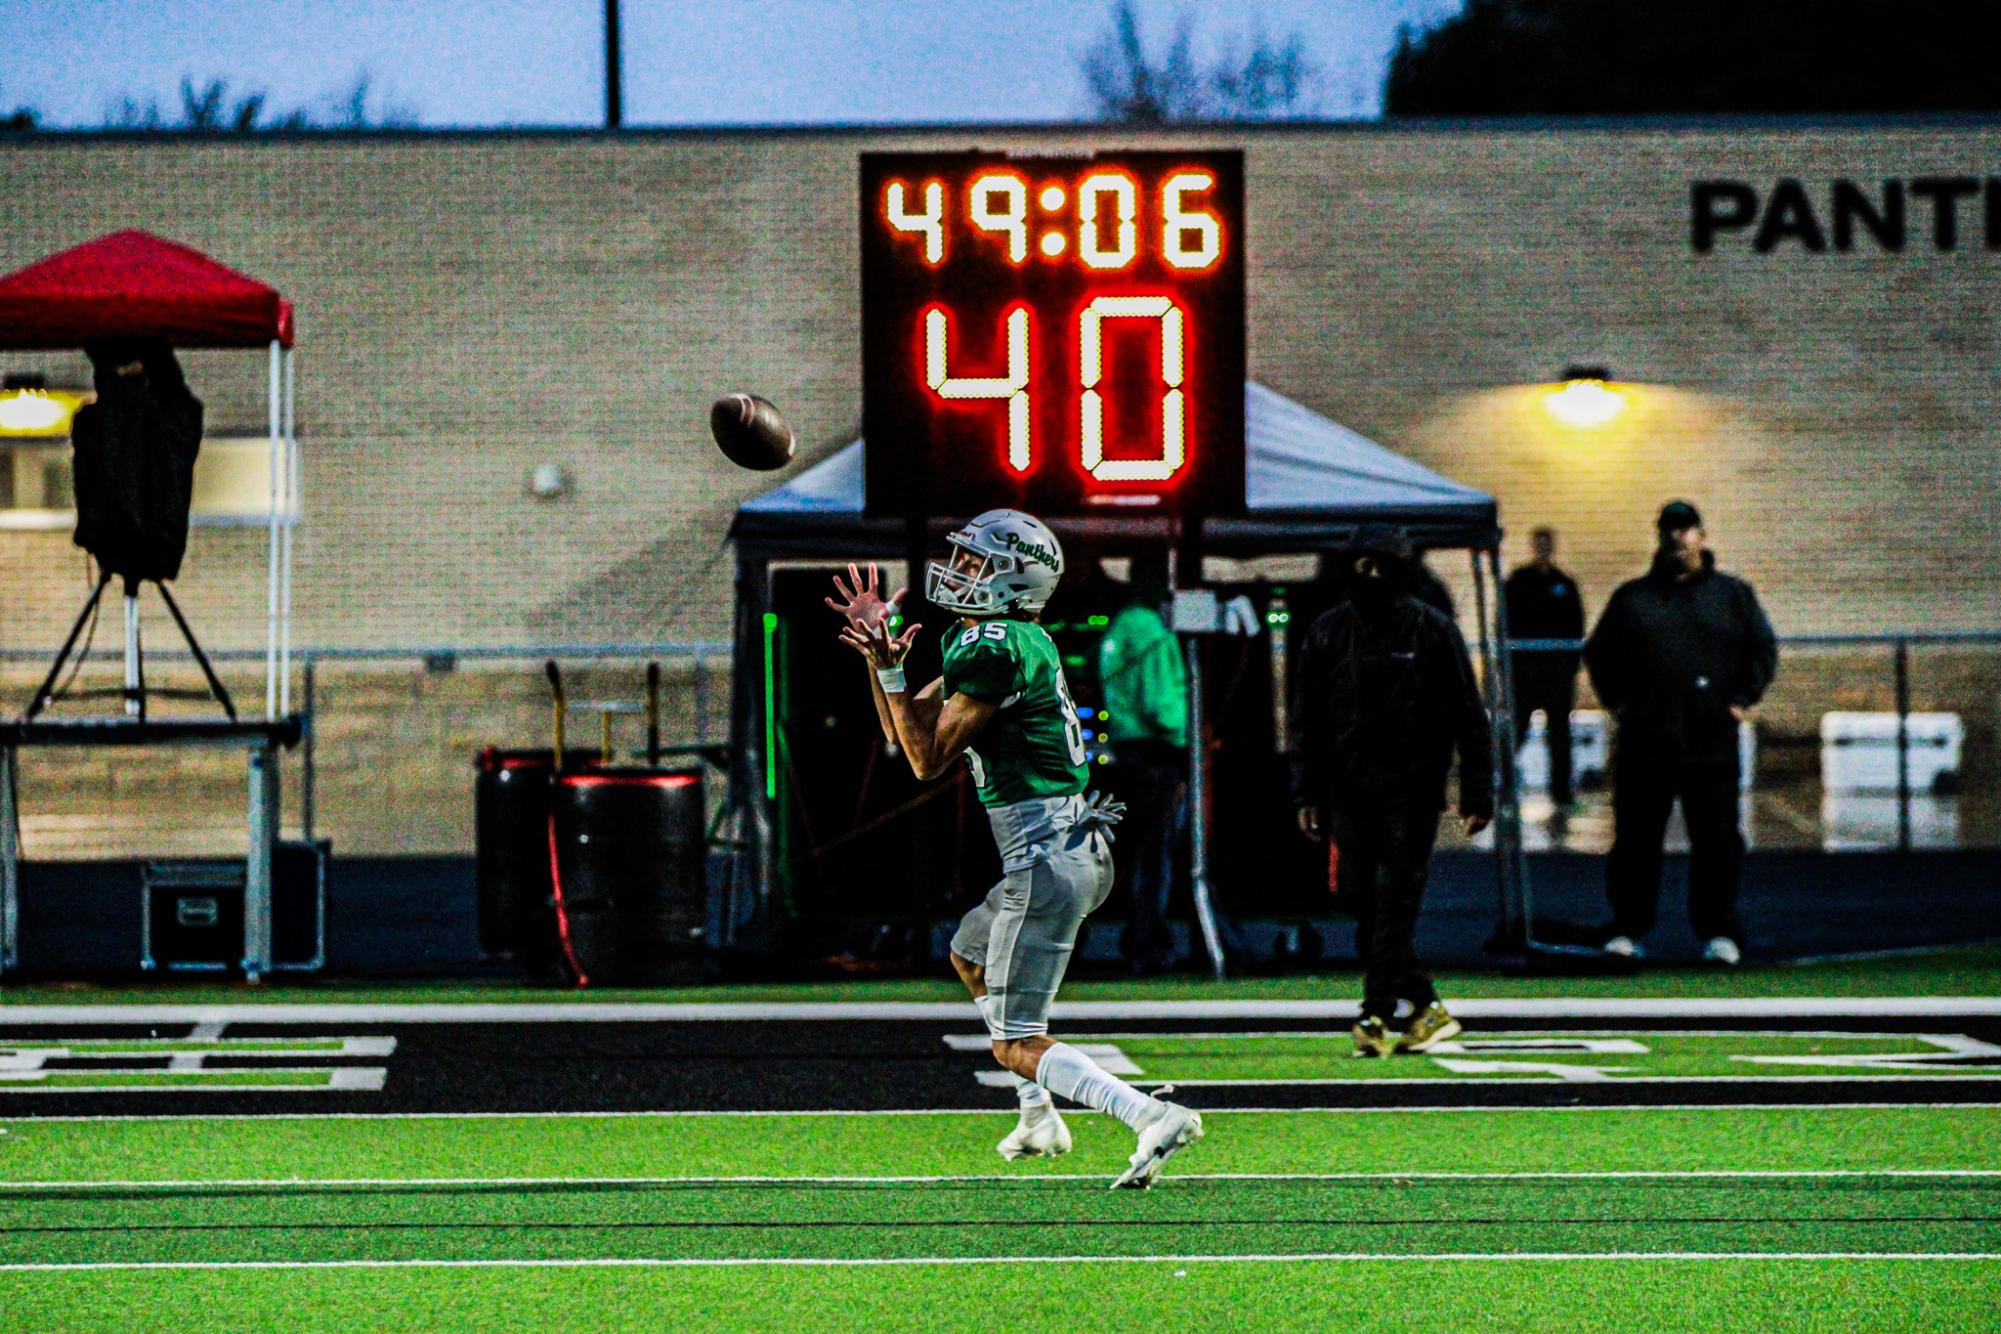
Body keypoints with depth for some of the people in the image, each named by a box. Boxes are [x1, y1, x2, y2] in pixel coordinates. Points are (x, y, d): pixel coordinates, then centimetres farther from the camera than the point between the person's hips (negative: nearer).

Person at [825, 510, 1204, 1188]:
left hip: (1045, 860, -10)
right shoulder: (971, 640, 16)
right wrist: (877, 648, 12)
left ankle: (1155, 1118, -23)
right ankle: (1040, 1118, 31)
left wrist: (890, 670, -9)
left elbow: (928, 759, -12)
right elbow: (904, 731, 20)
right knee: (971, 956, 33)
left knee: (1018, 1044, -7)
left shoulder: (996, 650, -15)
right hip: (1082, 850, 10)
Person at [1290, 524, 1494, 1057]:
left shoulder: (1433, 630, 0)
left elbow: (1469, 717, 1)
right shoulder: (1329, 632, 9)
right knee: (1363, 903, 3)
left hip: (1412, 788, -4)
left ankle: (1379, 1016, -11)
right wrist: (1307, 794, 5)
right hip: (1350, 788, 4)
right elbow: (1308, 718, 12)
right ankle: (1424, 1006, 16)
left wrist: (1477, 794, -3)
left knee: (1394, 903, -10)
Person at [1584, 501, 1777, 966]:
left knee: (1717, 840, 0)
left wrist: (1740, 699, -2)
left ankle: (1719, 931, 8)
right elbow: (1597, 652, 15)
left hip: (1712, 744, -1)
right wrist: (1617, 700, 2)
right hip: (1643, 742, 1)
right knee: (1635, 839, 2)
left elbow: (1762, 649, 10)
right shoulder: (1632, 597, 13)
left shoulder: (1732, 594, 11)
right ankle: (1627, 930, 9)